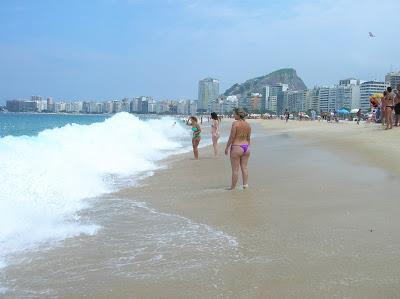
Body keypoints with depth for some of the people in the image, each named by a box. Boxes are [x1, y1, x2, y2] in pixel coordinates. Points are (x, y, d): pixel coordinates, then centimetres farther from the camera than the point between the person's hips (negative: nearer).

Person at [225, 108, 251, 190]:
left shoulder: (235, 123, -14)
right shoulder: (248, 124, 5)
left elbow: (232, 137, -14)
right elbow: (248, 138, 11)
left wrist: (227, 147, -5)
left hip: (236, 148, -6)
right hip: (246, 147, 6)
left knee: (235, 169, 1)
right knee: (244, 167, 13)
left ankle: (233, 187, 8)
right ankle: (245, 184, 14)